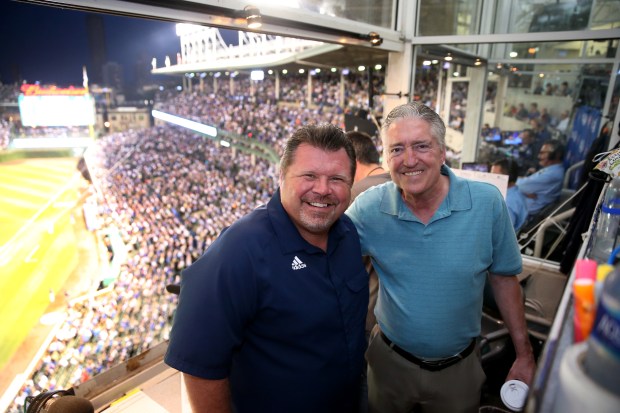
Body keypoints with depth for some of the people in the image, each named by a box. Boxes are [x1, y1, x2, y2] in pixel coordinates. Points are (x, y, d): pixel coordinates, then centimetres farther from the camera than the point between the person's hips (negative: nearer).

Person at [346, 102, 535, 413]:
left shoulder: (488, 202, -16)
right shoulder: (368, 208, -17)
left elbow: (504, 277, -4)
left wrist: (524, 354, 0)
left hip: (458, 368, 0)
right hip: (389, 360, 1)